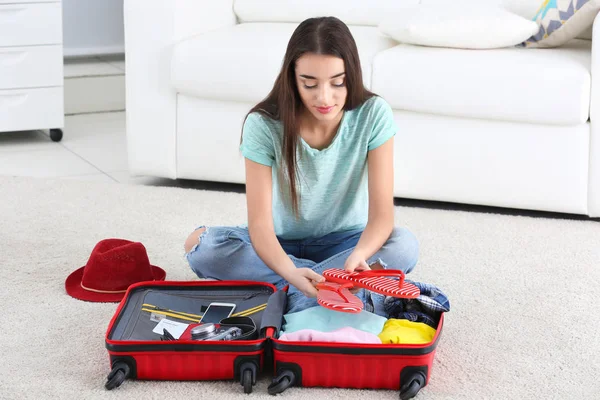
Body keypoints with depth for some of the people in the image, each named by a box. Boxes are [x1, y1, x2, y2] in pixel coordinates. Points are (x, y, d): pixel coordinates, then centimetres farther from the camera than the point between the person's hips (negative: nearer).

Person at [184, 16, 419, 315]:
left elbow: (381, 213, -23)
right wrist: (290, 272, -48)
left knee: (404, 245, -31)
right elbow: (259, 222, -27)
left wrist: (359, 255, -46)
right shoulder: (264, 124, -23)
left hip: (342, 242, 0)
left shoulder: (373, 115, -20)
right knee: (200, 245, -29)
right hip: (281, 245, 1)